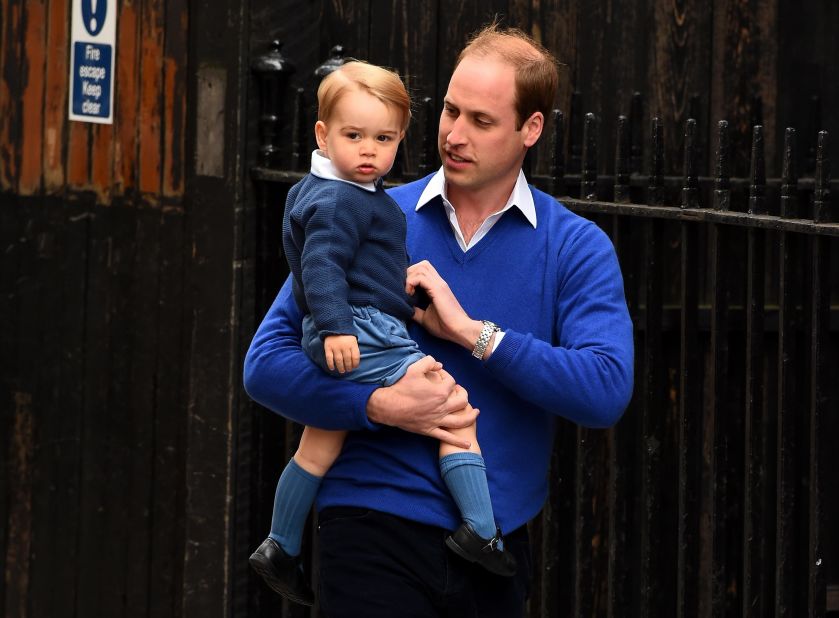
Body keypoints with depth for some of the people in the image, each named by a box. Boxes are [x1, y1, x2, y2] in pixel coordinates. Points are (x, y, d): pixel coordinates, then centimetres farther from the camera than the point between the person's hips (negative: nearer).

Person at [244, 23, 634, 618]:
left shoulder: (576, 247, 1)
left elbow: (606, 389, -14)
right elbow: (267, 363, -4)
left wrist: (472, 331, -16)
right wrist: (378, 405, -19)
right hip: (376, 529, -2)